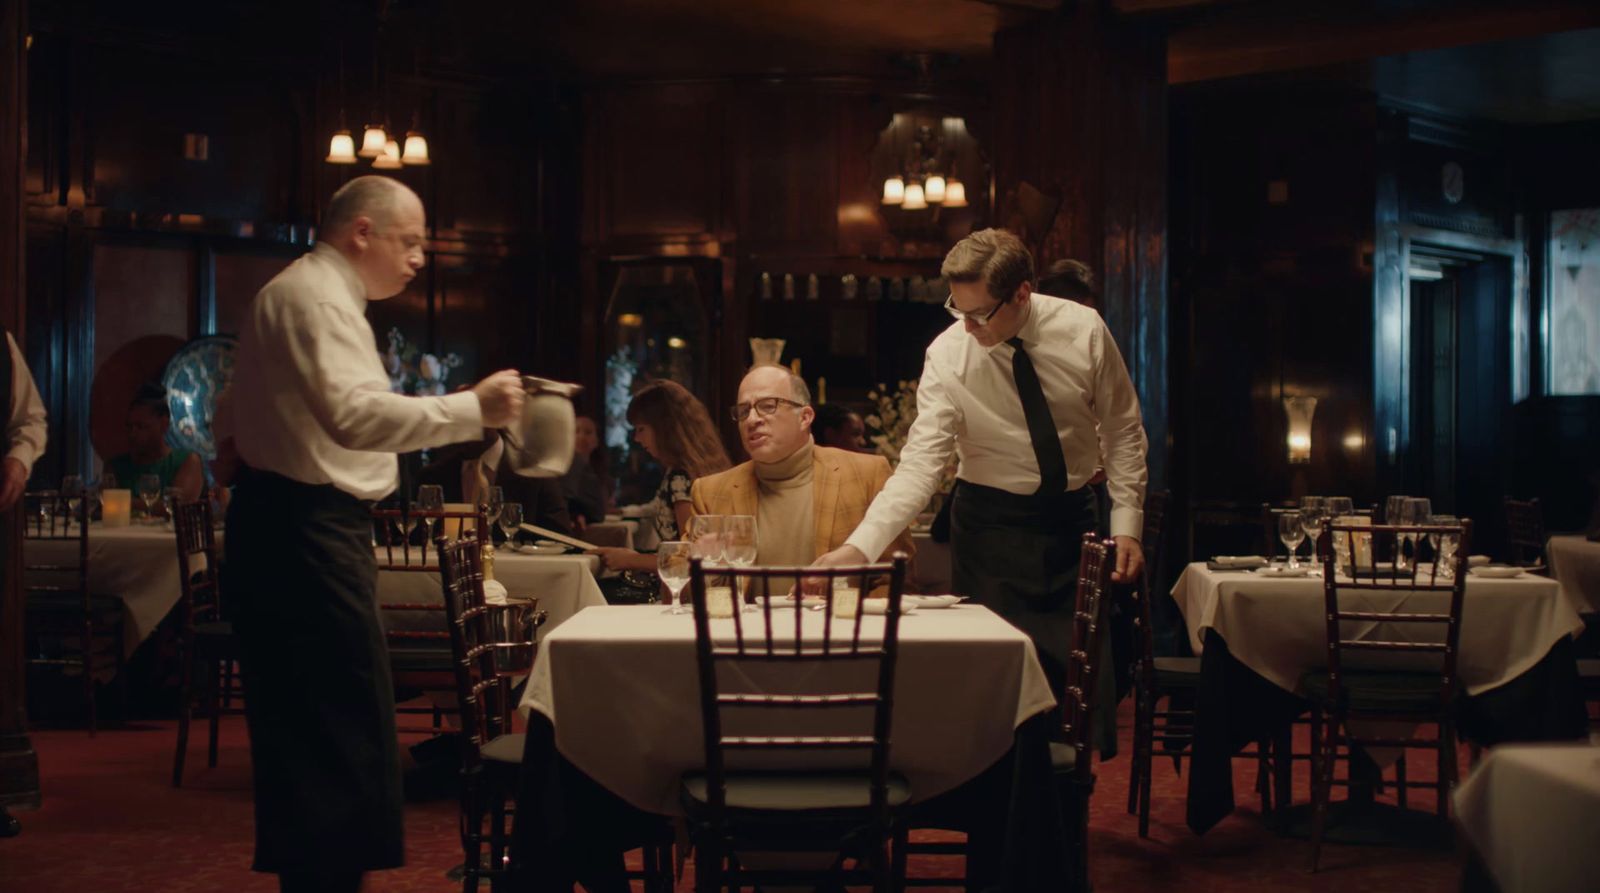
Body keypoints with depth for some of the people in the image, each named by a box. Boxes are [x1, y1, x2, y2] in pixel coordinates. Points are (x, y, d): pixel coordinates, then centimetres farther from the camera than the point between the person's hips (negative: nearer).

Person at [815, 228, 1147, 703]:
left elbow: (1122, 431, 0)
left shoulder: (1084, 330, -11)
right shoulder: (947, 354, -15)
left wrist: (1126, 522, -6)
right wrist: (859, 546, -32)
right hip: (991, 525, -2)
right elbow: (919, 465, -20)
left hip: (1074, 515, 2)